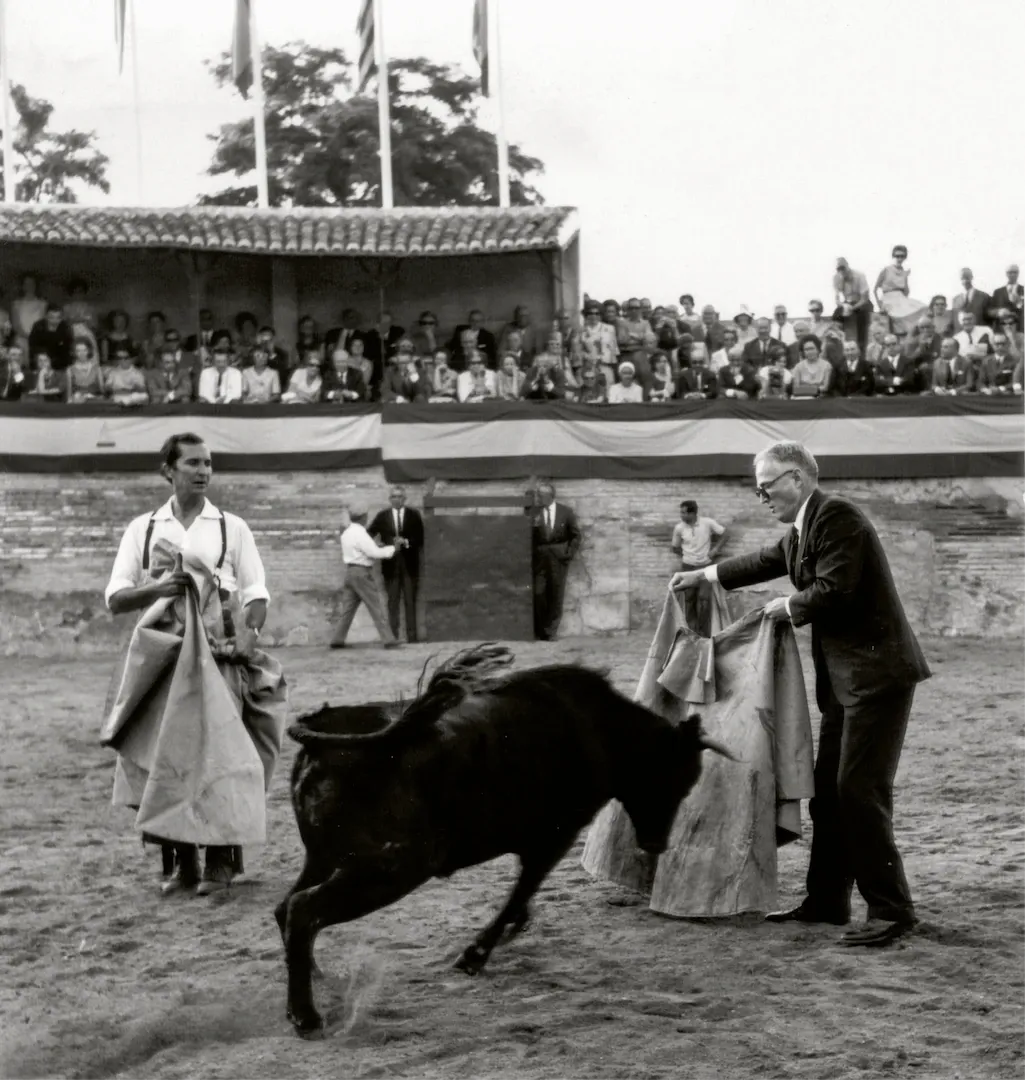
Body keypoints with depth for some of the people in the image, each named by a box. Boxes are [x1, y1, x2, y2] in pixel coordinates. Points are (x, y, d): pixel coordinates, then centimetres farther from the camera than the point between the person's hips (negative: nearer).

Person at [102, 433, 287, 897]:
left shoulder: (231, 528, 8)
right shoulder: (142, 529, 9)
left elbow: (256, 596, 6)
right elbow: (116, 599, 6)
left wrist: (248, 636, -12)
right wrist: (162, 587, -12)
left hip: (219, 655, -1)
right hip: (162, 655, 1)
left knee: (216, 752, -8)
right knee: (165, 755, 1)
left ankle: (219, 859, -3)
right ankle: (179, 860, 11)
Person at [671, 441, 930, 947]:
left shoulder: (836, 515, -15)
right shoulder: (802, 528, 14)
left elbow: (833, 591, -23)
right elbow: (768, 560, 33)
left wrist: (788, 608, -6)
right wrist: (705, 575, 36)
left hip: (877, 673, -10)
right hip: (845, 677, 10)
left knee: (860, 789, -11)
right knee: (828, 788, 13)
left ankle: (891, 909, -5)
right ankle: (826, 901, 22)